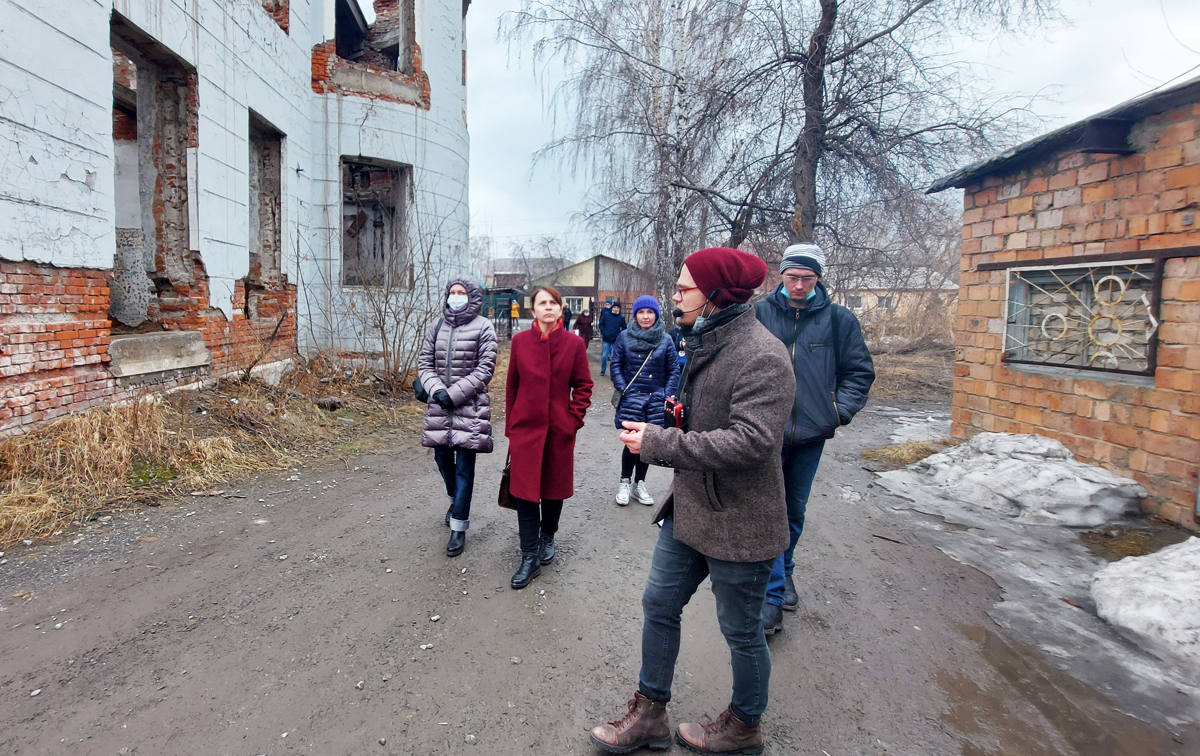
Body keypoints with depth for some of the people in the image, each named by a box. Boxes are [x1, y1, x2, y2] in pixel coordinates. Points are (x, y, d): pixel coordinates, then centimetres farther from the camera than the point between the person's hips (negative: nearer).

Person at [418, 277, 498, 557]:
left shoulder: (483, 327, -4)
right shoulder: (437, 326, 9)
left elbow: (485, 369, -9)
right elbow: (424, 363, 9)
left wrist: (454, 393, -15)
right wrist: (436, 389, -9)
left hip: (470, 407, -5)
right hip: (439, 406, 5)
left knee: (464, 468, -2)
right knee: (442, 458, 17)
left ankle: (459, 527, 8)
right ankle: (455, 500, 45)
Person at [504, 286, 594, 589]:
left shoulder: (574, 343, -3)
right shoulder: (520, 341, 1)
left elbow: (583, 386, 3)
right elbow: (512, 385, 7)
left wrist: (574, 420, -6)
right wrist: (511, 426, 6)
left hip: (559, 430, 0)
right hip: (526, 428, 0)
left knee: (554, 488, 13)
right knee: (524, 491, -1)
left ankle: (548, 537, 39)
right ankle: (530, 558, 8)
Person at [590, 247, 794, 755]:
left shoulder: (761, 356, -22)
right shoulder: (706, 344, 9)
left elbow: (750, 441, -31)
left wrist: (658, 443, -26)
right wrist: (679, 415, 2)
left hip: (738, 524, -9)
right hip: (689, 509, 9)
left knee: (741, 631, 12)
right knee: (658, 604, 16)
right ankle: (649, 714, 36)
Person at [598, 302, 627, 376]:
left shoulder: (621, 317, -2)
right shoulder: (606, 314, -1)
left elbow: (624, 328, 5)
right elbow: (601, 324, 3)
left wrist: (619, 335, -7)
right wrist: (604, 333, -7)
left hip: (616, 340, 0)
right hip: (606, 339, 0)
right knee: (604, 356, 2)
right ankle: (603, 370, 20)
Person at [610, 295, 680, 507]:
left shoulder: (665, 340, 2)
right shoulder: (625, 337, 0)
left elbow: (673, 370, 5)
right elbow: (616, 365, 4)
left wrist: (668, 395, -3)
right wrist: (622, 389, -7)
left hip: (656, 400, 2)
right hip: (631, 398, -2)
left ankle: (639, 483, 26)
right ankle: (624, 482, 17)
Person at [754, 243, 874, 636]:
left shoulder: (838, 318, 0)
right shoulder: (760, 313, -3)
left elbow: (860, 370, 8)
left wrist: (841, 409, -2)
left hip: (811, 431, 2)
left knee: (795, 509, 17)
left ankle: (784, 571, 38)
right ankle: (773, 597, 1)